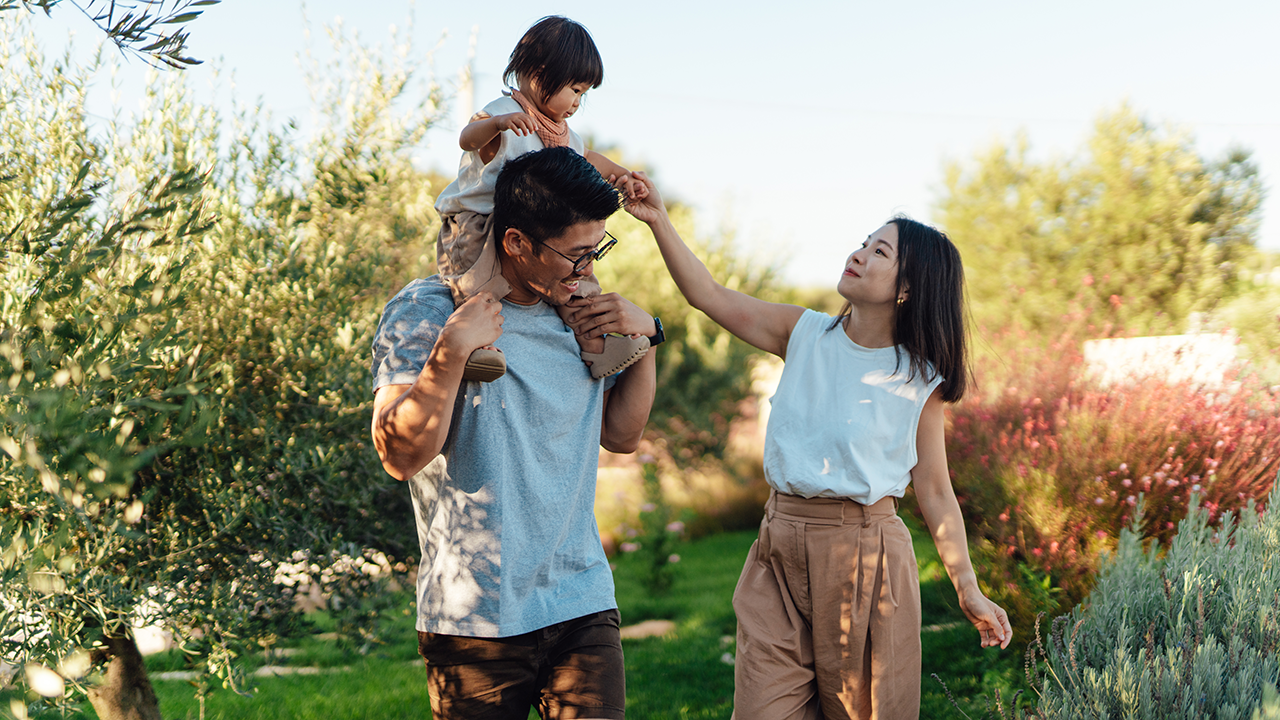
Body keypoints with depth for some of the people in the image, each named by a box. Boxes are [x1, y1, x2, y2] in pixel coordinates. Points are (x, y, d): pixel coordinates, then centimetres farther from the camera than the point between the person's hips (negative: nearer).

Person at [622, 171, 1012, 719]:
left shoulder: (919, 381, -3)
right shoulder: (805, 335, 4)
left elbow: (933, 491, 1)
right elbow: (711, 296, 4)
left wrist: (969, 592, 0)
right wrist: (659, 221, -7)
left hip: (866, 554, -3)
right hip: (781, 550, 3)